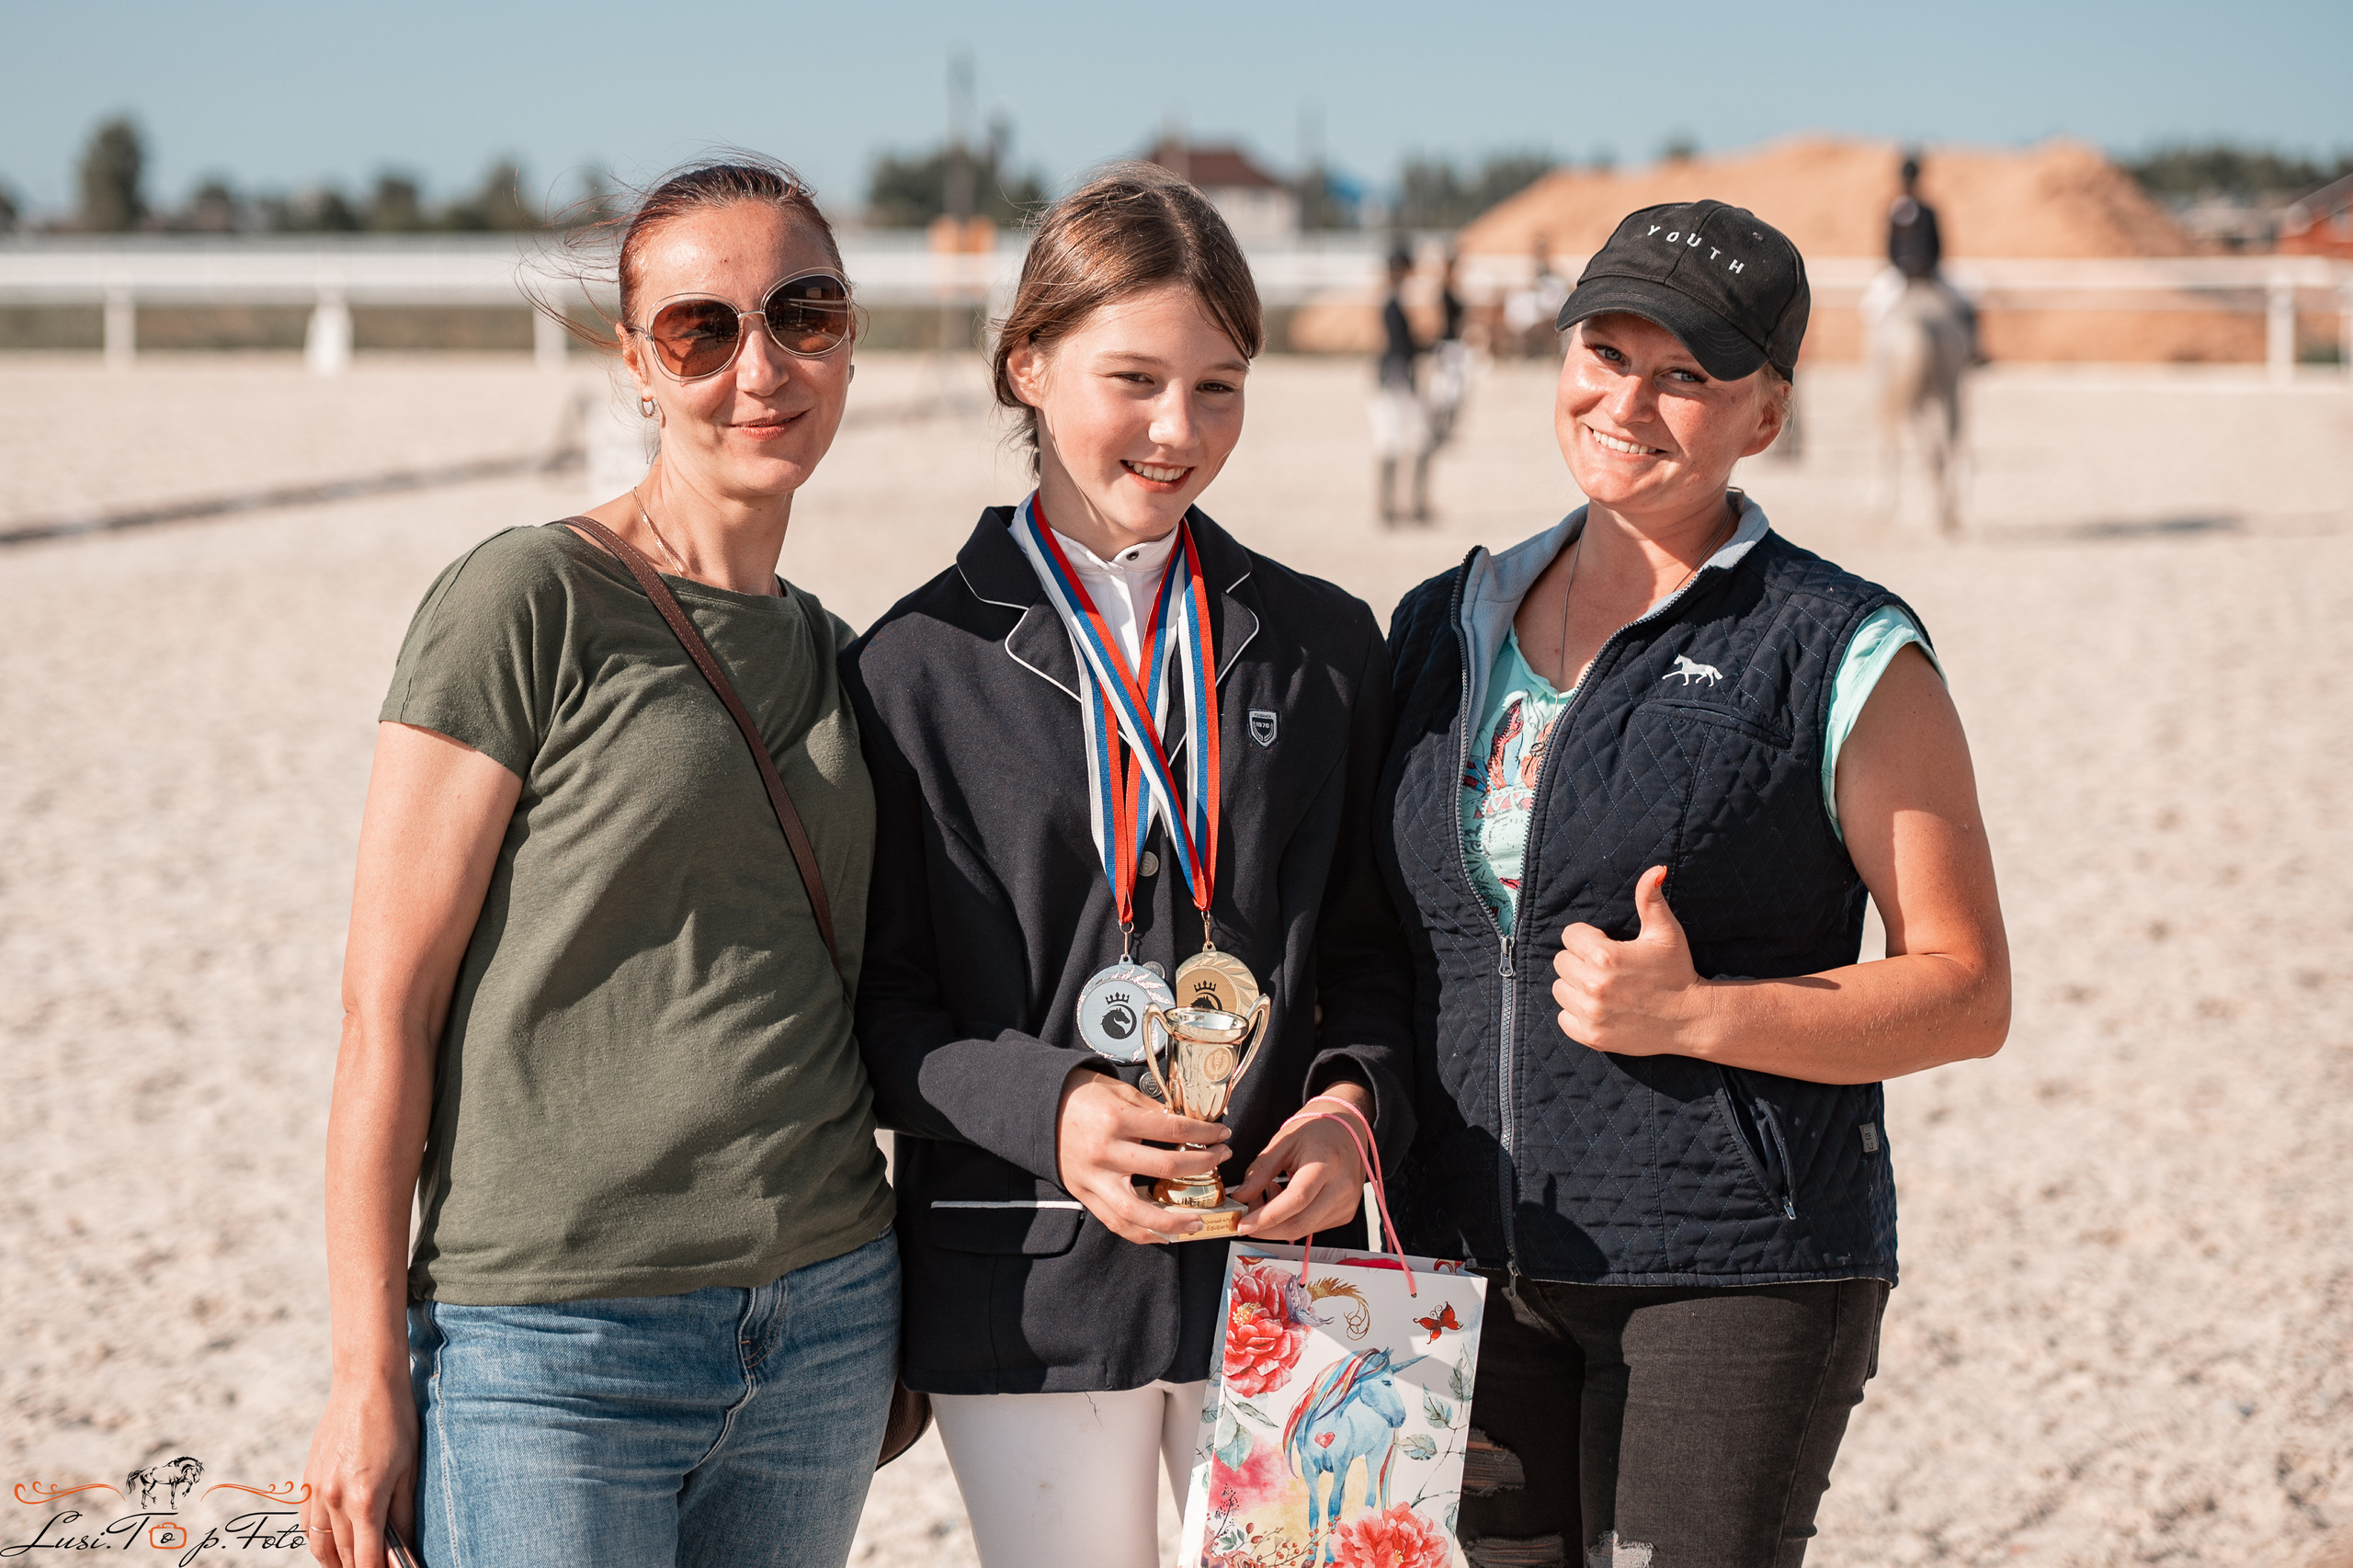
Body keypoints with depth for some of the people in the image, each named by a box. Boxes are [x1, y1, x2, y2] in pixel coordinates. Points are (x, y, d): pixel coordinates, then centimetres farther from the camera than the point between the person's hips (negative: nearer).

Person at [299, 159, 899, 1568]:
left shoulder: (830, 655, 12)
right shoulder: (527, 604, -7)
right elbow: (387, 1010, -9)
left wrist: (884, 1328, 12)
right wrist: (369, 1379, -11)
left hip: (827, 1331, 6)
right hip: (554, 1352, -6)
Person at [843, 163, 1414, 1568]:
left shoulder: (1328, 648, 7)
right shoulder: (917, 670, -1)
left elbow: (1375, 942, 11)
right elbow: (877, 996, -2)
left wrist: (1356, 1106, -9)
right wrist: (1046, 1110, -19)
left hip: (1282, 1259, 2)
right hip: (1029, 1291, -2)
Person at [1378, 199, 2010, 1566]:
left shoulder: (1848, 659, -3)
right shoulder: (1443, 629, 12)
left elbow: (1969, 994, -4)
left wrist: (1693, 1015, -16)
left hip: (1734, 1268, -4)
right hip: (1469, 1270, 5)